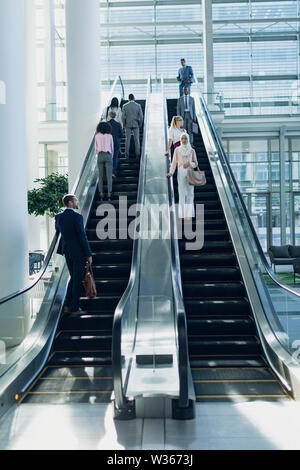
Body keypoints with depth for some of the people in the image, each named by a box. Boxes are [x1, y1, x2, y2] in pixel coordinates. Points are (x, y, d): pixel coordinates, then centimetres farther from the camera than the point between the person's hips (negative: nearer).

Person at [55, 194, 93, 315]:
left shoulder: (58, 217, 4)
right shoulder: (77, 216, -17)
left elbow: (57, 231, 22)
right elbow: (82, 237, -18)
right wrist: (89, 255, -12)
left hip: (67, 251, 7)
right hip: (79, 252, -7)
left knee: (73, 278, 19)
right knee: (78, 280, 4)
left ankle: (68, 306, 18)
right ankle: (74, 308, 9)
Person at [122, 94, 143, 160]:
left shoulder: (125, 106, -4)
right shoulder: (138, 106, -3)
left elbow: (123, 116, -6)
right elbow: (141, 116, -4)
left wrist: (124, 125, 6)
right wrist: (140, 124, 8)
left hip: (128, 125, 0)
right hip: (136, 125, 0)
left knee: (127, 140, 4)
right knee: (136, 140, 5)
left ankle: (127, 155, 3)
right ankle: (137, 154, 6)